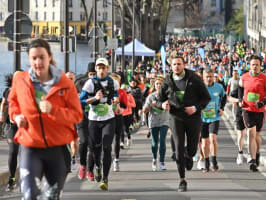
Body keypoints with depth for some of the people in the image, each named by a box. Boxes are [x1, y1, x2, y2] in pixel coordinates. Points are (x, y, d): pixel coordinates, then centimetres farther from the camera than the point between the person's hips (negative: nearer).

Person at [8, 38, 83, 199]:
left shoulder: (64, 83, -8)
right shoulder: (20, 80, -3)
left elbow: (77, 114, -8)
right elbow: (13, 101, 19)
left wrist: (53, 110, -24)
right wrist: (16, 116, -1)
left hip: (58, 148, 1)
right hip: (30, 147, -1)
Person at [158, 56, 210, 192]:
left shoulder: (194, 79, -6)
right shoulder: (167, 82, -1)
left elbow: (206, 97, -1)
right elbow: (160, 100, 10)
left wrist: (196, 108, -18)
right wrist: (163, 104, -14)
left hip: (193, 118, 0)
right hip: (176, 118, 0)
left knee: (192, 149, 6)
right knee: (179, 149, -8)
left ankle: (188, 156, 46)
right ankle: (182, 180, 2)